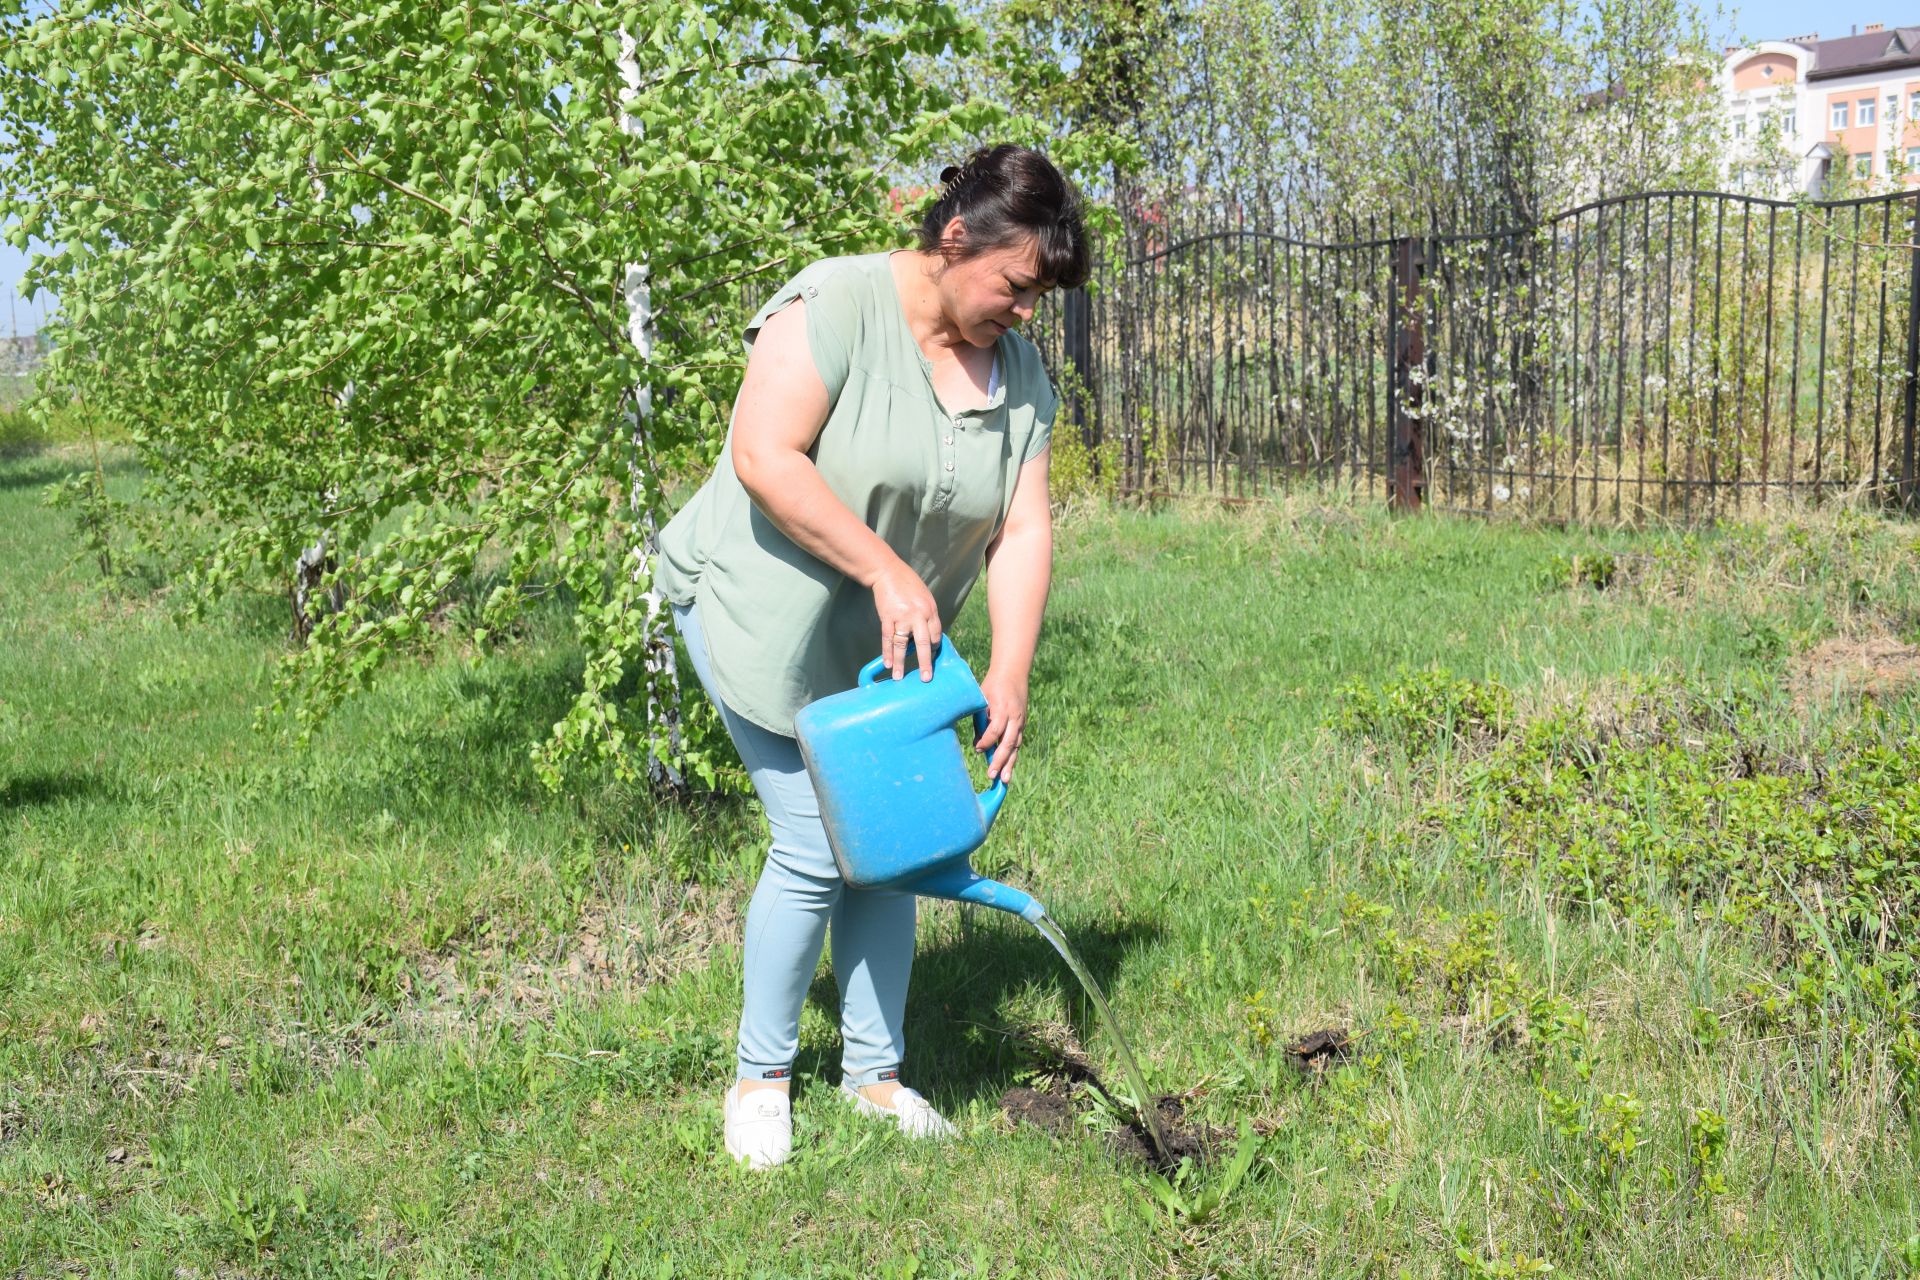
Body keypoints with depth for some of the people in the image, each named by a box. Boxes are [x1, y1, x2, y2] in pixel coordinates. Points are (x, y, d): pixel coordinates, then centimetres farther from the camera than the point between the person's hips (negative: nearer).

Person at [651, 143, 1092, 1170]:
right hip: (763, 608, -6)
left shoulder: (1019, 372, 0)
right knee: (817, 845, -10)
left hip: (888, 638, 7)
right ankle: (761, 1074, 10)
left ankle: (874, 1070, 21)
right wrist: (887, 571, -30)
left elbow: (1023, 533, -4)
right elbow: (765, 457, -28)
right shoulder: (837, 303, -19)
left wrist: (1009, 674, -16)